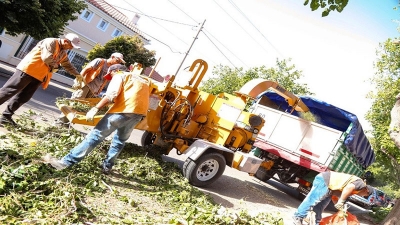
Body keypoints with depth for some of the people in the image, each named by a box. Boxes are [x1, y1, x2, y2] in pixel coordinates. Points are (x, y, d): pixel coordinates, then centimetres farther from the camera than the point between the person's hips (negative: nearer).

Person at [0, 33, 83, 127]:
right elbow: (47, 58, -21)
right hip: (29, 70, -9)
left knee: (23, 98, 4)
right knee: (9, 91, -5)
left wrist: (77, 74, 29)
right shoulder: (51, 42, -10)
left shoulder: (63, 53, 19)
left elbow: (68, 65, 34)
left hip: (38, 76, 9)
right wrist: (55, 66, -3)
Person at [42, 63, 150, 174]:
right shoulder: (143, 80, 36)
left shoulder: (120, 76, 13)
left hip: (124, 109, -6)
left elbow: (111, 94, -5)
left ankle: (65, 162, 1)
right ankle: (107, 166, 27)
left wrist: (95, 108, -9)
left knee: (95, 135, -2)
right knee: (120, 140, 25)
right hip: (139, 112, 6)